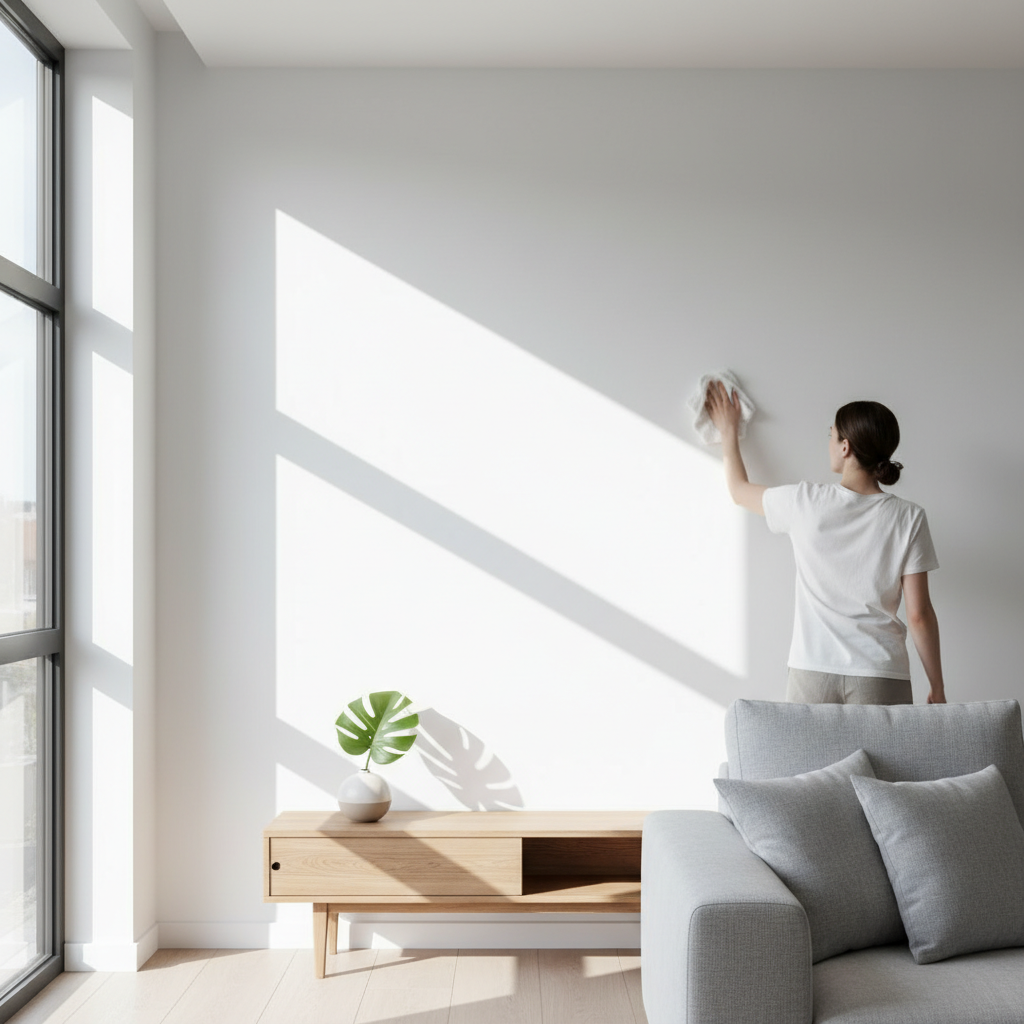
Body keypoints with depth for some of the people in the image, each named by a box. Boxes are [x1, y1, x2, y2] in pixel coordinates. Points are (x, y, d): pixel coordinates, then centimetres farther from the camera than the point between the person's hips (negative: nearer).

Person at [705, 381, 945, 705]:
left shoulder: (805, 501, -6)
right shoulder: (908, 517, -6)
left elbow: (739, 489, 14)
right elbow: (919, 614, -5)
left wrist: (729, 431, 29)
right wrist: (937, 687, 6)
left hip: (812, 674, 0)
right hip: (881, 678, 0)